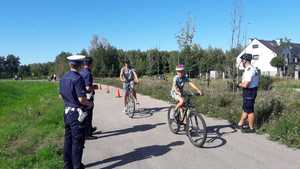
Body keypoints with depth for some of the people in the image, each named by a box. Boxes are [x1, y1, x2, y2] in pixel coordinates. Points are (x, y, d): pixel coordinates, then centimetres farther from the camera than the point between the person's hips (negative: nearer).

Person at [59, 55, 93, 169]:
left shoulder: (63, 78, 6)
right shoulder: (78, 78, -19)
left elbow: (61, 95, 14)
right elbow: (82, 99, -22)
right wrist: (89, 104, -5)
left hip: (67, 111, 8)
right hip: (77, 113, -8)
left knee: (68, 139, 16)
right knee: (77, 141, 3)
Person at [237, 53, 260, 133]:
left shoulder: (249, 70, -23)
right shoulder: (252, 68, 11)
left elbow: (245, 85, -28)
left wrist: (240, 84, -8)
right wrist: (242, 84, 7)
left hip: (249, 92, -10)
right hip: (250, 91, 10)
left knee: (249, 111, 2)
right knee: (245, 109, 19)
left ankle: (251, 128, 14)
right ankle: (240, 124, 31)